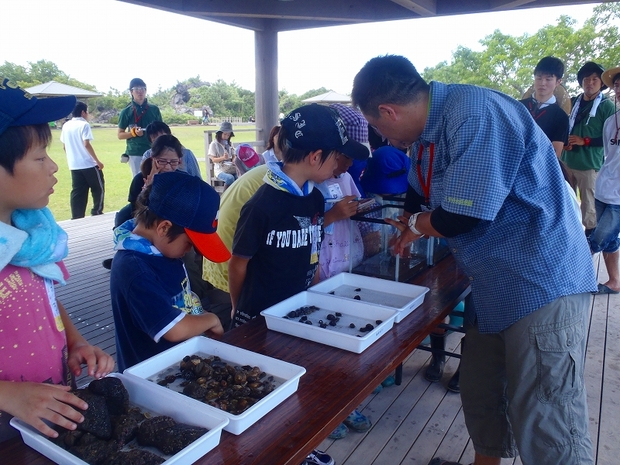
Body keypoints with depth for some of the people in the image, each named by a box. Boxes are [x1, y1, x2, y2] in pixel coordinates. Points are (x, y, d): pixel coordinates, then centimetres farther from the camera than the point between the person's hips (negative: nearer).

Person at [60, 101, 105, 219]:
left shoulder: (66, 125, 11)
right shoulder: (84, 125, -9)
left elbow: (64, 146, 14)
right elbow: (86, 144, -17)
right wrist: (97, 161, -14)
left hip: (74, 165, 6)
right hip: (88, 164, -6)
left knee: (77, 192, 8)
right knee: (98, 188, 10)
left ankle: (76, 218, 7)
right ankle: (97, 212, 10)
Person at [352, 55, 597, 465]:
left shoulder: (474, 115, -22)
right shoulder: (429, 131, 7)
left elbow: (465, 216, -23)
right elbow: (418, 200, 20)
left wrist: (415, 226, -5)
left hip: (541, 284, -9)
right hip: (495, 286, 9)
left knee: (545, 428, -3)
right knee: (480, 397, 21)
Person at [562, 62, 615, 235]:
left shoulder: (607, 106, -2)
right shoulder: (573, 102, 13)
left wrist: (585, 141, -14)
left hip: (589, 164, -5)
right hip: (566, 160, 5)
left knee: (589, 203, -1)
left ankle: (590, 234, 10)